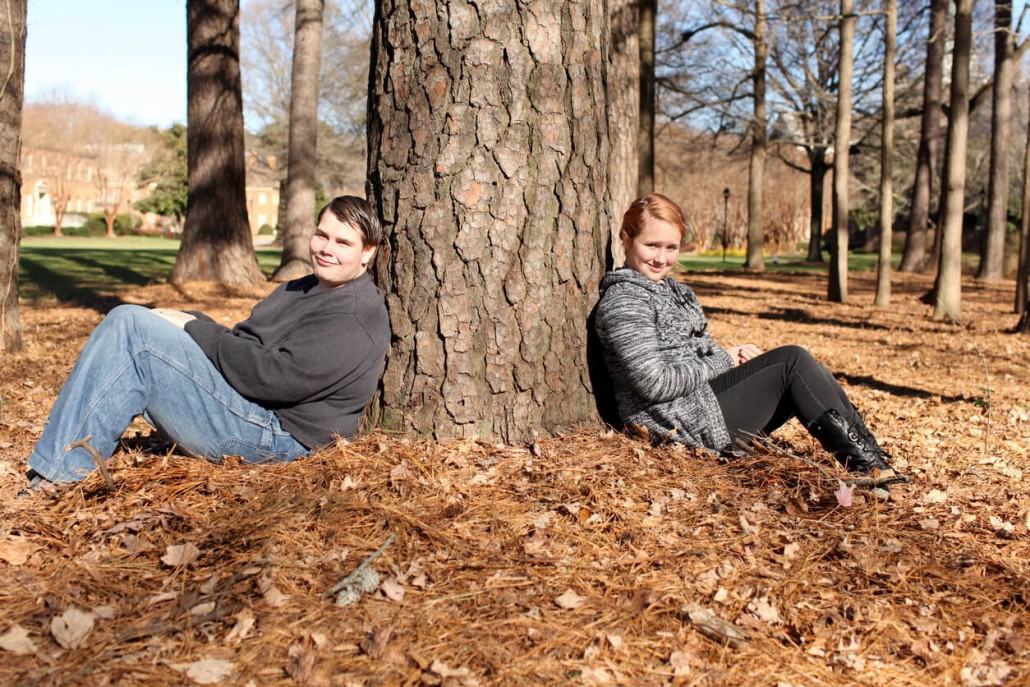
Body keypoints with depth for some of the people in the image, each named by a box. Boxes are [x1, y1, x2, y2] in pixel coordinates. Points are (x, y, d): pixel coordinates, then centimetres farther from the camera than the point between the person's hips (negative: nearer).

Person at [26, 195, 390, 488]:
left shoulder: (357, 318, -14)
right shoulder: (303, 289, 21)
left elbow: (274, 378, -22)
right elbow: (244, 343, 21)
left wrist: (196, 329, -12)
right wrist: (187, 321, 1)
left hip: (274, 434, -11)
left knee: (134, 327, -17)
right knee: (127, 321, 6)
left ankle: (60, 477, -14)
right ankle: (52, 469, 1)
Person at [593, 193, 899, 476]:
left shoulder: (671, 290, 15)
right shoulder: (623, 301, -15)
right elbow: (655, 384, -22)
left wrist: (736, 355, -1)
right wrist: (723, 361, -11)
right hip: (683, 423, -9)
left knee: (794, 358, -4)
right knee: (794, 365, -12)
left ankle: (872, 456, -2)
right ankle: (866, 466, -5)